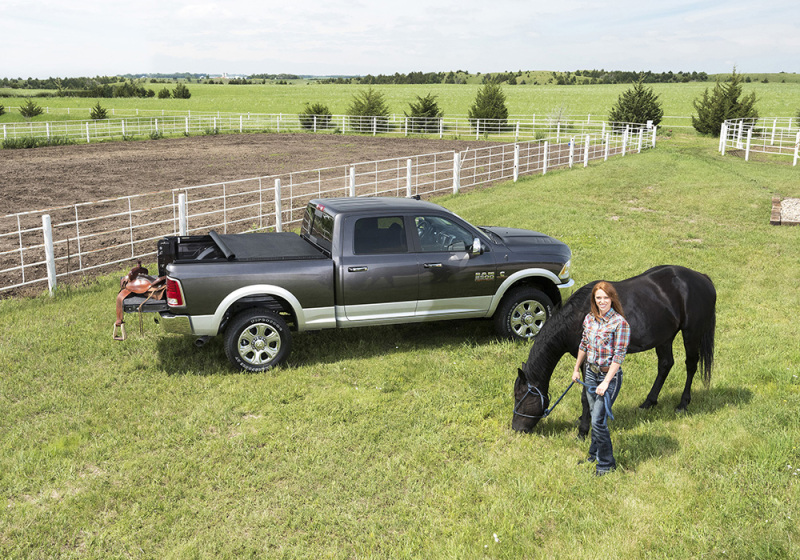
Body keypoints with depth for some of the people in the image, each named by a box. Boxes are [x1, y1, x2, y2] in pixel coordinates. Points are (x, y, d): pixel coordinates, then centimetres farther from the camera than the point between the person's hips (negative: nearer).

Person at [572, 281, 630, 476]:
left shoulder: (620, 323, -17)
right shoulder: (589, 318, 2)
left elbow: (619, 355, -18)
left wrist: (606, 382, -21)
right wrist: (576, 368, 19)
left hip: (610, 375, -6)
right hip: (590, 372, 6)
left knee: (598, 420, -5)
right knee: (594, 416, 19)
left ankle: (607, 463, 12)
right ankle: (594, 454, 36)